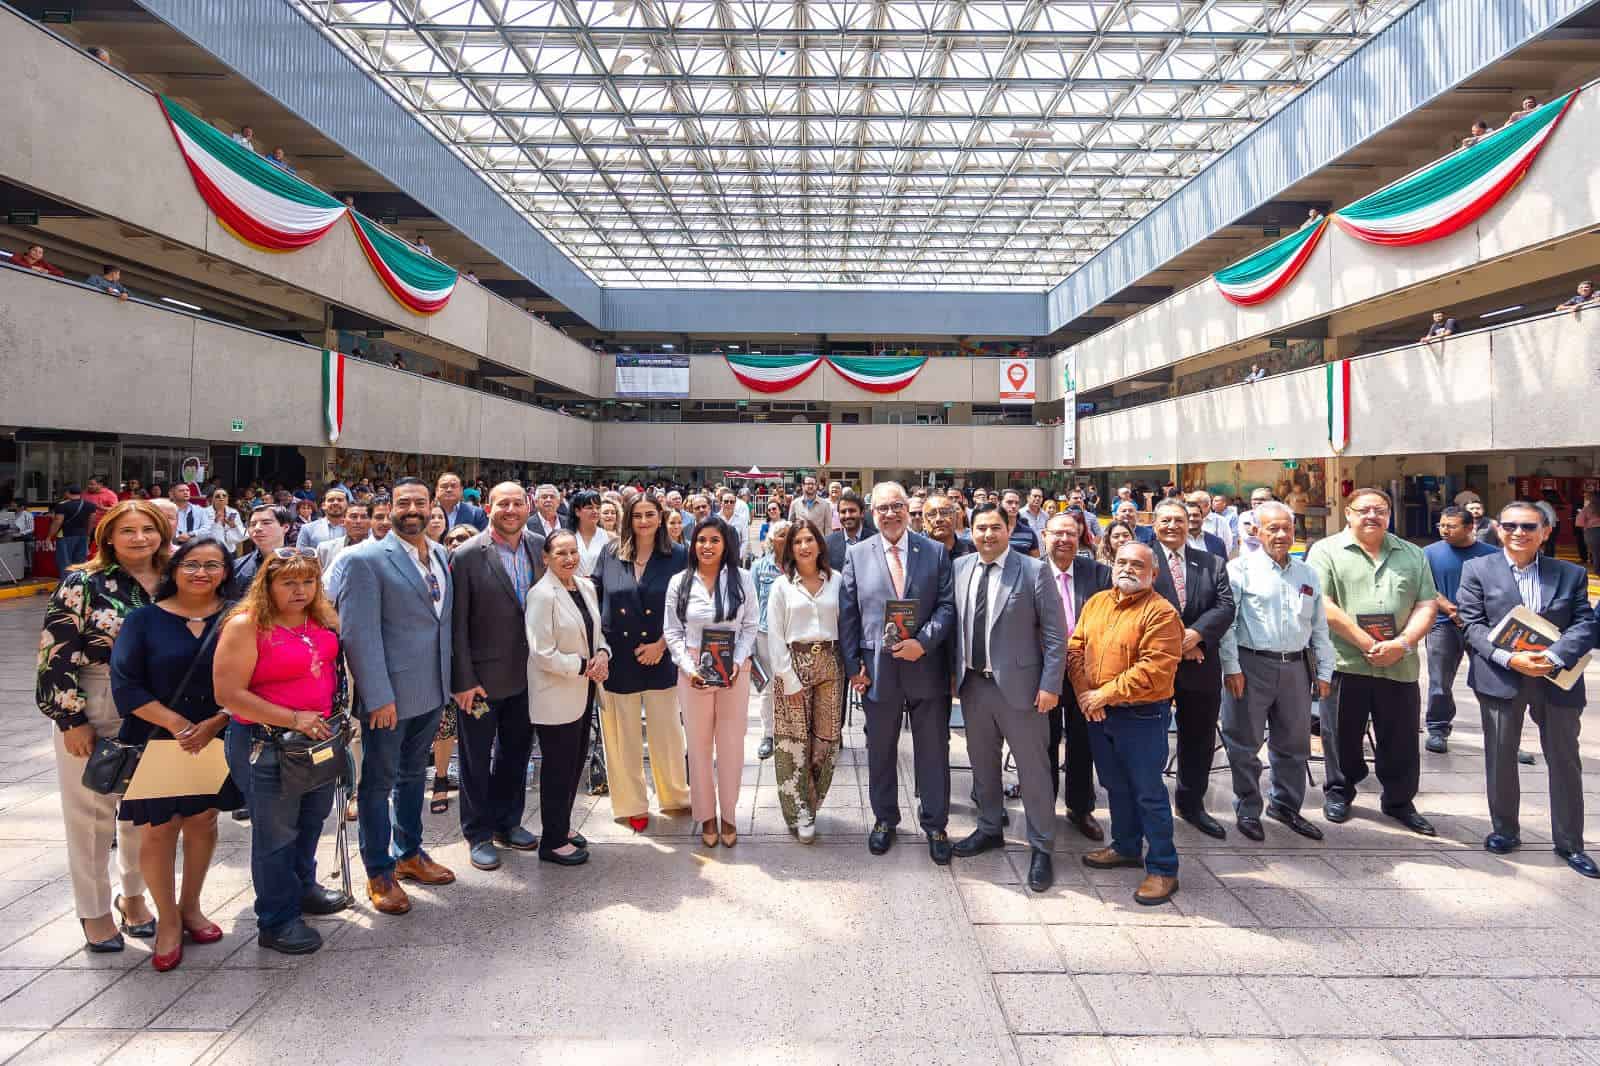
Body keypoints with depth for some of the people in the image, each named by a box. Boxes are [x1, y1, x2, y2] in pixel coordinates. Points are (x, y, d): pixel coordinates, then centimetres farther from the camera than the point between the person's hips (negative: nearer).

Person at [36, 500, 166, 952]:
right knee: (92, 815, 8)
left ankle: (134, 896, 34)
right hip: (92, 716, -4)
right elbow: (56, 654, -11)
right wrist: (71, 719, -14)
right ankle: (94, 910, 25)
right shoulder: (82, 584, -9)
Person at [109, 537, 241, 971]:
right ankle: (167, 921, 22)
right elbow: (126, 684, -8)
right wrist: (175, 723, -17)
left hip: (216, 741, 1)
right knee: (159, 830, 4)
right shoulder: (145, 619, -4)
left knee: (203, 821, 13)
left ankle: (190, 907, 33)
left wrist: (216, 723, -17)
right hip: (156, 741, -1)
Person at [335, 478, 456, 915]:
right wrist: (378, 696, -20)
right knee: (378, 782, 10)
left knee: (413, 774, 21)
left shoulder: (440, 555, 6)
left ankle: (409, 854, 38)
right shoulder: (366, 559, -14)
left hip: (431, 691, 6)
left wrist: (448, 681, 8)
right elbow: (359, 633, -17)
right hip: (388, 695, -6)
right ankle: (379, 873, 25)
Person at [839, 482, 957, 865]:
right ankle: (884, 819, 33)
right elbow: (847, 614, 1)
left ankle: (935, 824, 26)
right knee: (881, 749, 15)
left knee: (933, 750, 9)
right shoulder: (856, 554, 1)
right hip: (877, 668, 1)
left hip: (927, 667, 0)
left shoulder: (936, 552, 1)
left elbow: (947, 606, -2)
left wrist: (923, 642, -16)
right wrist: (853, 666, -4)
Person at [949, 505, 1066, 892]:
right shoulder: (959, 568, 3)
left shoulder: (1034, 570, -9)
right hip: (972, 683, 5)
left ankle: (1041, 848, 21)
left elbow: (1054, 632, -9)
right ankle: (989, 829, 39)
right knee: (982, 762, 19)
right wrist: (954, 670, 5)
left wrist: (1050, 684, -12)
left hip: (1018, 685, -4)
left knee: (1033, 768, 5)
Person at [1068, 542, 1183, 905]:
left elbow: (1155, 670, -22)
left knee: (1148, 793, 1)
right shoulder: (1096, 603, 9)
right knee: (1115, 786, 20)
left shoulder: (1161, 612, -14)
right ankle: (1126, 846, 37)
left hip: (1142, 716, -7)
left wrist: (1105, 694, -19)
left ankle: (1163, 868, 14)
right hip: (1098, 713, 7)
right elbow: (1076, 647, 6)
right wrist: (1083, 692, -8)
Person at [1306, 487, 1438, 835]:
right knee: (1342, 734, 9)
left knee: (1401, 740, 11)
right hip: (1344, 663, -3)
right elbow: (1322, 605, -11)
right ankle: (1338, 792, 27)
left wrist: (1402, 643, -10)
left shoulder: (1412, 555, 12)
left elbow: (1426, 605, 6)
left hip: (1399, 665, 3)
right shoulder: (1326, 551, -2)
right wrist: (1365, 643, -15)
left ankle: (1400, 801, 28)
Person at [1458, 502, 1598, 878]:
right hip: (1499, 677, -1)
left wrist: (1553, 656, -19)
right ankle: (1505, 830, 26)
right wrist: (1509, 658, -18)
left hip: (1558, 680, 1)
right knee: (1500, 758, 9)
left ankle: (1569, 843, 23)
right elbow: (1473, 624, -5)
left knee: (1565, 761, 9)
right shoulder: (1477, 569, 1)